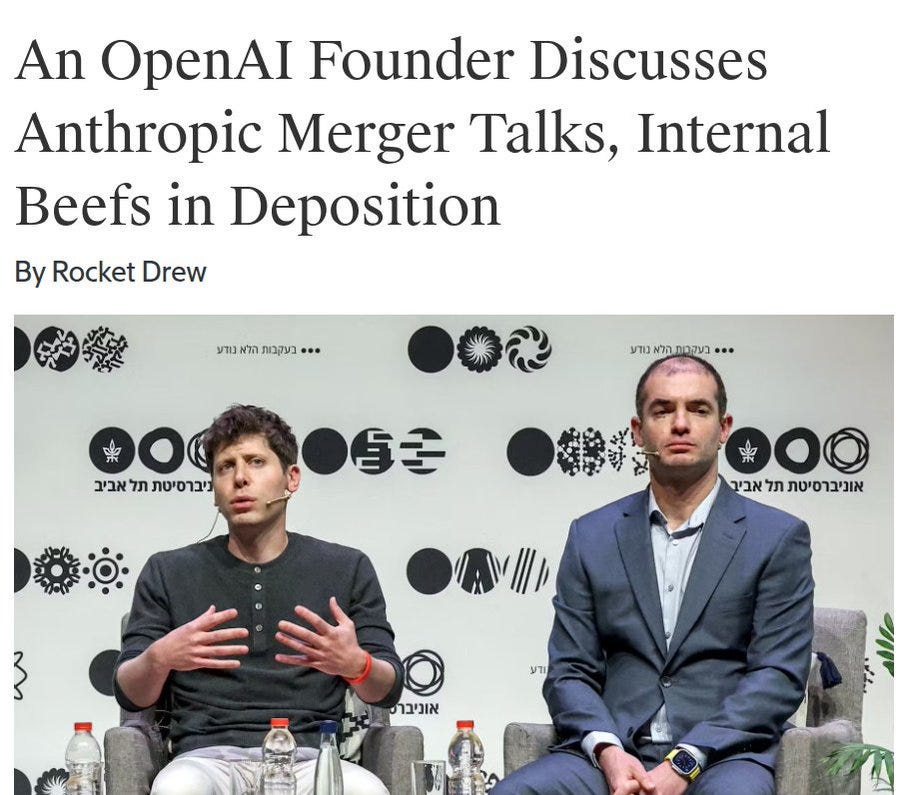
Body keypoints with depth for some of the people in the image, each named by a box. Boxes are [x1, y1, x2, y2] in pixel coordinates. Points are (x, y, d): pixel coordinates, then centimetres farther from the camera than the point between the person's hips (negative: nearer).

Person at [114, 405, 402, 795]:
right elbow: (130, 694, 12)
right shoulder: (169, 572, 16)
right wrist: (159, 657, -12)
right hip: (209, 758, 0)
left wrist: (355, 664, -13)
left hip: (309, 759, 0)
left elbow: (387, 690, 12)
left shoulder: (347, 569, 16)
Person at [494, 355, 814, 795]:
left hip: (722, 757, -3)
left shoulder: (778, 537, 6)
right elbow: (569, 672, 11)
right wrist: (606, 751, -10)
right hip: (613, 754, 3)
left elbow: (779, 676, -2)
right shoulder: (591, 536, 14)